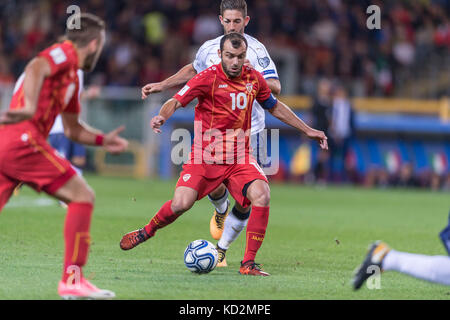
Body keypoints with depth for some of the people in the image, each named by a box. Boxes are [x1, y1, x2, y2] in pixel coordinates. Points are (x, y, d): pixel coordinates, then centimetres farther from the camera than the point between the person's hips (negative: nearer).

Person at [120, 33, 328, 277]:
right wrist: (161, 117, -33)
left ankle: (248, 263, -14)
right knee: (181, 203, -19)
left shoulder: (254, 78, 7)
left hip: (239, 157, 3)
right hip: (206, 155, -3)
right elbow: (176, 101, -11)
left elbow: (275, 107, 23)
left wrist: (307, 130, 26)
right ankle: (147, 231, 15)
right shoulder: (208, 77, -7)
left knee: (261, 194, -24)